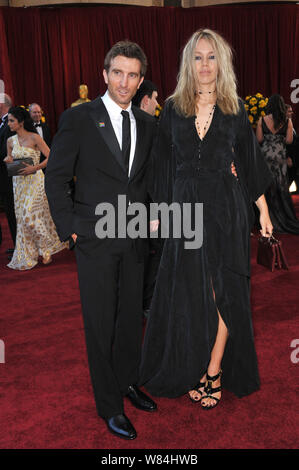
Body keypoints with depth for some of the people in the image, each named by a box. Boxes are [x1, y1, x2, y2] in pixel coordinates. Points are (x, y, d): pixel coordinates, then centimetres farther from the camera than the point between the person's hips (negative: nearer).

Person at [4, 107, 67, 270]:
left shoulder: (34, 138, -9)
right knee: (22, 218, 5)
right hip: (19, 182, 6)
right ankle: (29, 255, 16)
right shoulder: (10, 141, 8)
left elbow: (50, 157, -11)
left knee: (30, 216, -12)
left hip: (34, 181, -6)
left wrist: (34, 168, -21)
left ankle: (47, 249, 9)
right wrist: (7, 162, -4)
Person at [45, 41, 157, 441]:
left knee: (132, 317, 15)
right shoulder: (78, 118, -5)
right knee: (101, 324, 5)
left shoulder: (148, 124, 9)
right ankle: (110, 406, 21)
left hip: (135, 241, 5)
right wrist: (69, 227, -7)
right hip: (96, 240, -4)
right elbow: (56, 177, -4)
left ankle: (128, 383, 37)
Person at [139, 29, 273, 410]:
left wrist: (264, 211, 3)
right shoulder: (173, 109, 5)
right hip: (186, 209, 1)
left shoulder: (235, 110, 4)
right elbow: (163, 165, 7)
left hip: (226, 210, -1)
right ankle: (194, 369, 21)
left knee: (222, 292, 1)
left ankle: (214, 373, 13)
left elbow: (250, 162, 6)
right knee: (190, 292, 6)